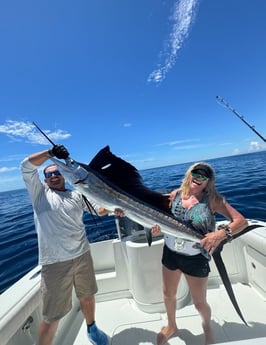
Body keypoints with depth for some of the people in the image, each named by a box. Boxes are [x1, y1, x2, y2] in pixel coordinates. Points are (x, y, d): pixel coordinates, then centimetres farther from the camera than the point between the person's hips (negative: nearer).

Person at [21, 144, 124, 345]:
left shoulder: (77, 195, 7)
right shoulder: (40, 193, 2)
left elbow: (99, 209, 0)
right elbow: (26, 165, -7)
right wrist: (50, 153, -15)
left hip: (82, 255, 4)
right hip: (55, 262, -3)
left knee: (87, 296, 24)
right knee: (52, 316, 7)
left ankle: (92, 328, 50)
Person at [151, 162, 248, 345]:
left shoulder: (212, 199, -14)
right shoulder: (175, 194, -6)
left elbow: (242, 221, -19)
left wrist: (222, 233, -37)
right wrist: (158, 226, -18)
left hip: (196, 258, -3)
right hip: (170, 252, 3)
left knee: (199, 302, 15)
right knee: (168, 293, 21)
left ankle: (207, 326, 53)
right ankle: (171, 326, 53)